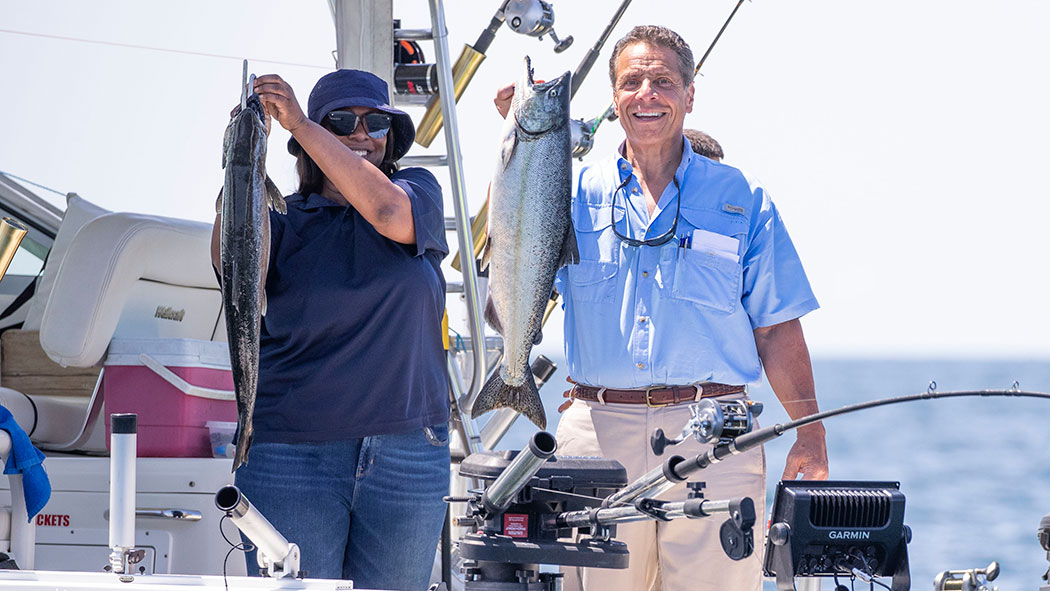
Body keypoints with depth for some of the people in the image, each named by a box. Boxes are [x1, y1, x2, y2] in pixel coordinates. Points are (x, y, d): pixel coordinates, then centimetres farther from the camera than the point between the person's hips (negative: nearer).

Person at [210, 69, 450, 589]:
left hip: (406, 457, 1)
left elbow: (388, 212, -15)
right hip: (293, 455, -1)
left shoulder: (420, 193, 10)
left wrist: (300, 124, -19)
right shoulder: (285, 220, 8)